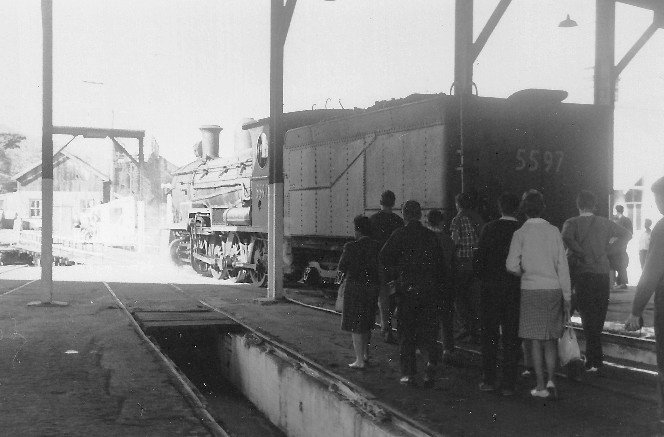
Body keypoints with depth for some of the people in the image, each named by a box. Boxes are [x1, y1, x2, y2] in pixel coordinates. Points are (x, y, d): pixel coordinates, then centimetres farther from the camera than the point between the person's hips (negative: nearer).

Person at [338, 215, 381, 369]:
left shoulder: (351, 247, -16)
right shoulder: (377, 247, -1)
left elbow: (342, 267, -7)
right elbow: (380, 268, 5)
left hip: (355, 287, -6)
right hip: (373, 287, 6)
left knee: (355, 325, 3)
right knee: (366, 324, 21)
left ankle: (359, 360, 3)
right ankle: (364, 354, 32)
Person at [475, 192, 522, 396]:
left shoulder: (489, 229, -6)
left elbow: (480, 258, -5)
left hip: (491, 288, 0)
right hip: (515, 290, 0)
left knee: (489, 335, 10)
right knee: (511, 337, 6)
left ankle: (488, 380, 13)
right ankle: (508, 384, 8)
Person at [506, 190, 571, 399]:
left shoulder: (521, 233, -5)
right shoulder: (553, 231, 1)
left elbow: (511, 265, -13)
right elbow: (563, 265, 2)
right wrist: (567, 296, 7)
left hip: (531, 290, -2)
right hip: (553, 289, 2)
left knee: (535, 339, 4)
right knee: (551, 339, 12)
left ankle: (541, 386, 7)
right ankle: (551, 380, 2)